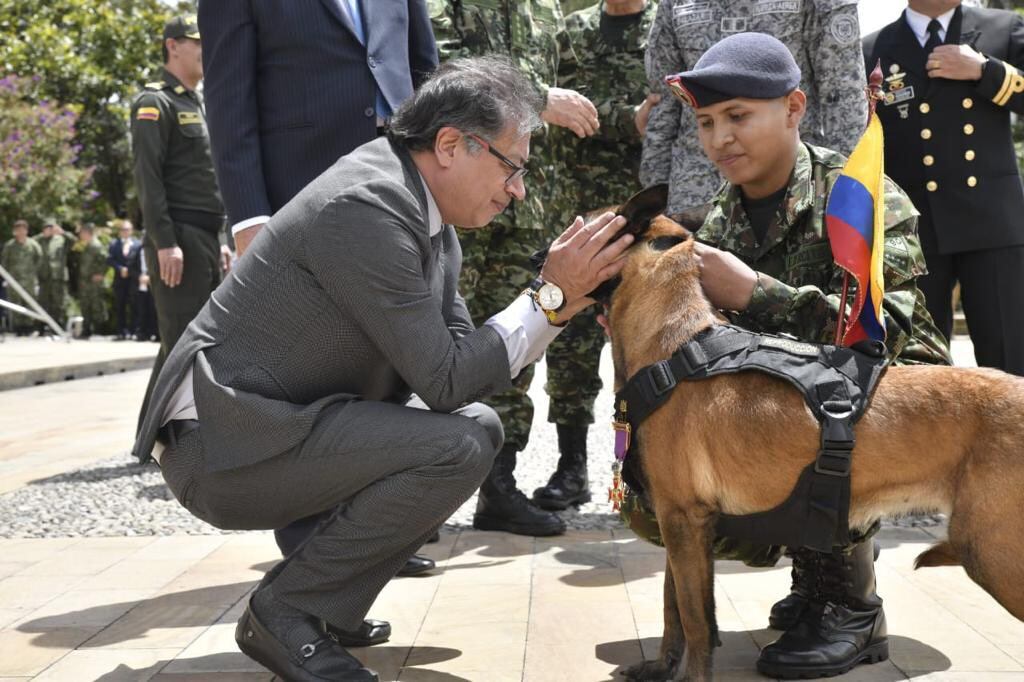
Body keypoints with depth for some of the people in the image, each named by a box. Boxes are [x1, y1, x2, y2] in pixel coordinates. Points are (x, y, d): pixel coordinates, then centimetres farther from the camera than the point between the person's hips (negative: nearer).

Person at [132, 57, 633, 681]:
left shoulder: (431, 221, 8)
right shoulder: (365, 206, -22)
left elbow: (460, 362, 9)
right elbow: (442, 381, -21)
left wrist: (562, 302, -2)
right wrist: (550, 295, -15)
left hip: (284, 424, 10)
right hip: (224, 443, -10)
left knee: (479, 427, 10)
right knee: (457, 449, -21)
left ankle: (325, 601, 10)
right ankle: (285, 611, -5)